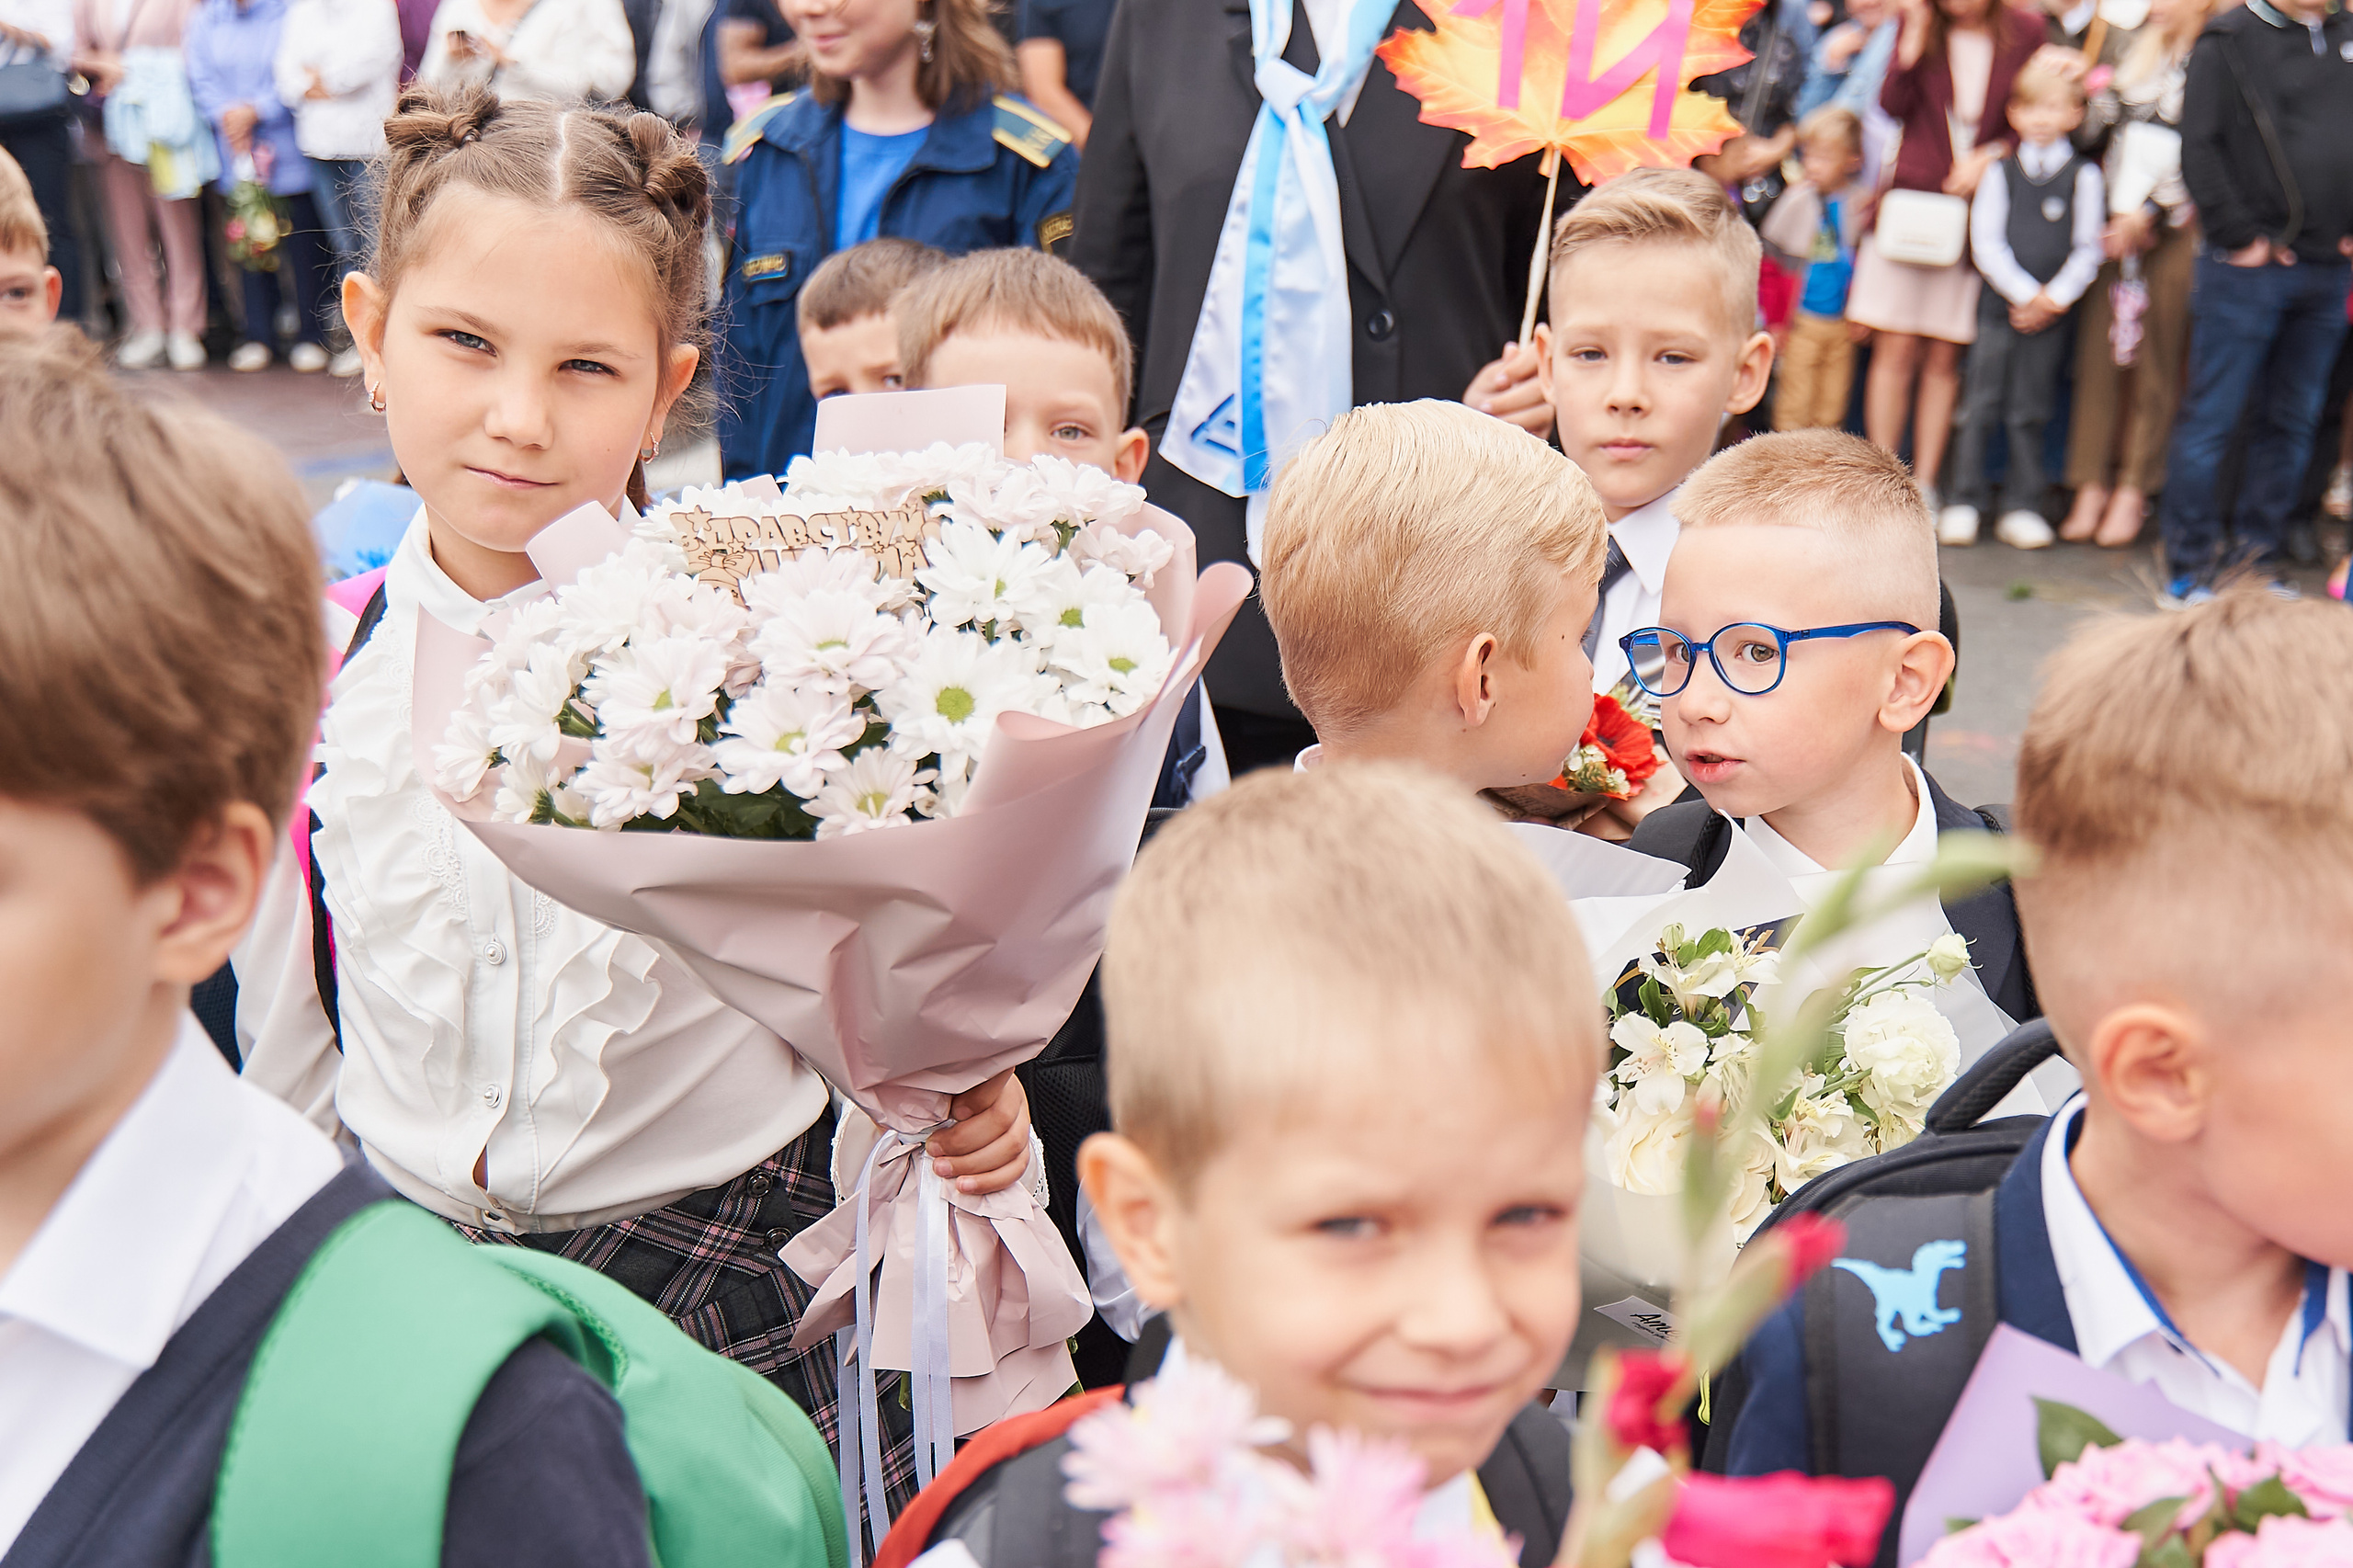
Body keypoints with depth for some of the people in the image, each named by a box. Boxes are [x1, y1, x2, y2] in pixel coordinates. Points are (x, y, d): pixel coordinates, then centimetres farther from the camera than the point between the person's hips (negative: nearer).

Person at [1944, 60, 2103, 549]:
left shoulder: (2084, 177, 2)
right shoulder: (2000, 173, 5)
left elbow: (2088, 250, 0)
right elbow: (1986, 242, -1)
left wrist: (2055, 297, -11)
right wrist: (2025, 293, -11)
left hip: (2053, 310, -1)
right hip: (1998, 302, 1)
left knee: (2030, 412, 4)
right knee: (1980, 405, -1)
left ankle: (2022, 507, 10)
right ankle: (1965, 500, 6)